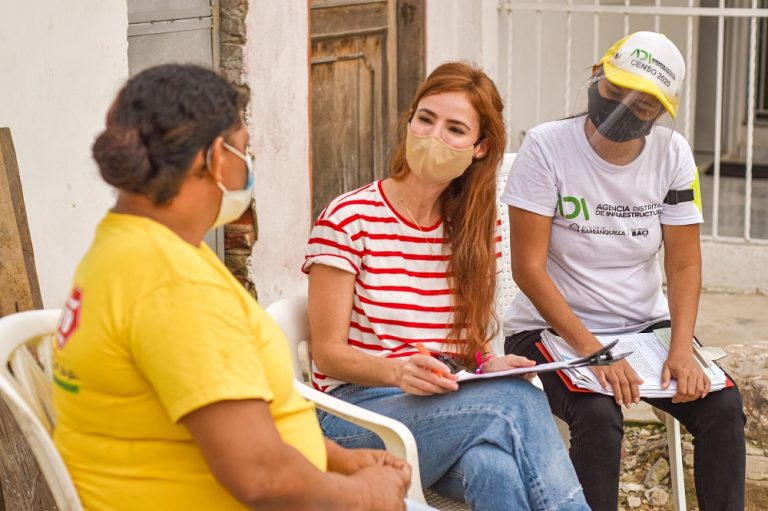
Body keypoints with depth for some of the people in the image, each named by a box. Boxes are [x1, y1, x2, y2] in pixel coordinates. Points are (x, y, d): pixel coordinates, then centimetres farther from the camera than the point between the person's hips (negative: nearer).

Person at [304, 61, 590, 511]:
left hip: (448, 407, 4)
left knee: (495, 468, -37)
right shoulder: (349, 219, -5)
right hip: (357, 407, -4)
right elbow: (328, 352, -6)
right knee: (517, 398, -34)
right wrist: (399, 372, -26)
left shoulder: (476, 228, 12)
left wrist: (488, 365, -5)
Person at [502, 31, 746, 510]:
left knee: (722, 405, -18)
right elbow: (528, 267, -17)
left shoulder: (672, 153, -2)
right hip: (553, 328, -4)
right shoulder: (547, 147, -14)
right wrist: (593, 352, -24)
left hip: (647, 325, 4)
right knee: (599, 414, -32)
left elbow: (684, 263, 0)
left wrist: (682, 349, -17)